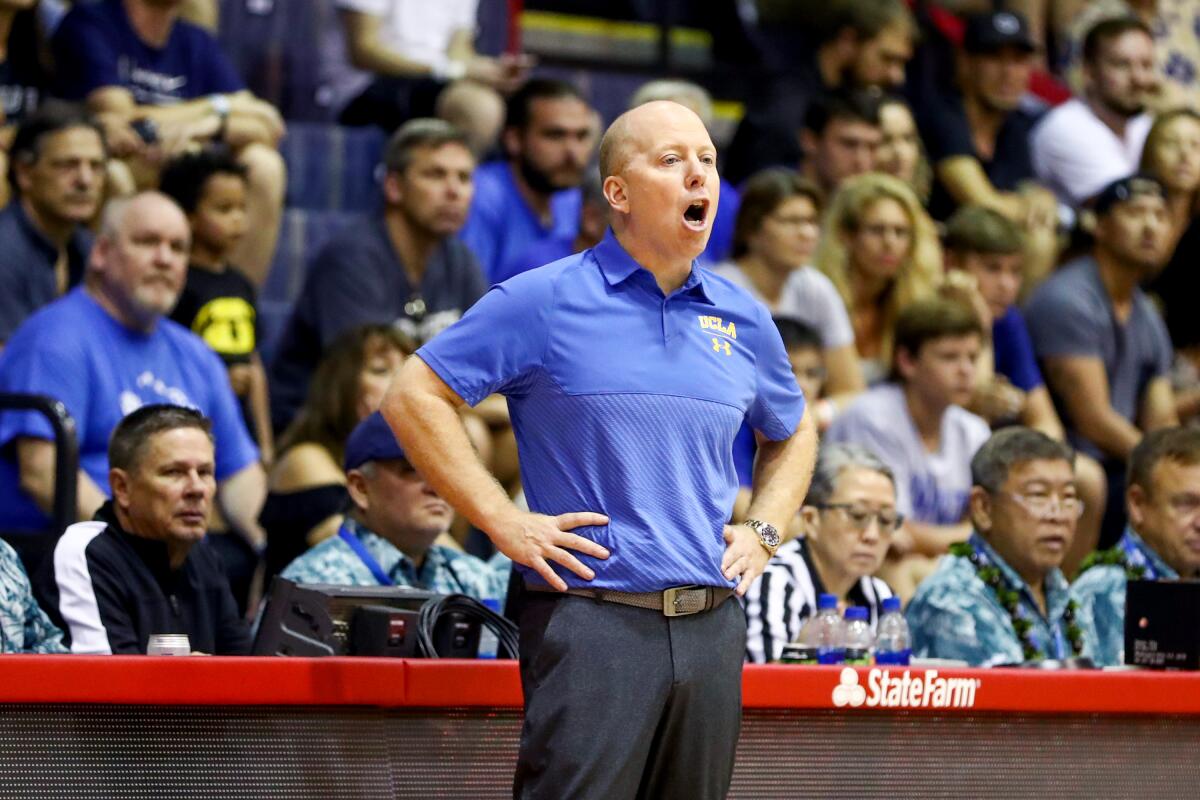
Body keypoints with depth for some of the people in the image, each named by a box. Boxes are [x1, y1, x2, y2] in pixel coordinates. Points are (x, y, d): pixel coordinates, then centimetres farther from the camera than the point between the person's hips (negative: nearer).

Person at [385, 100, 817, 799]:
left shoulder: (743, 320, 13)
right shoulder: (545, 301, -2)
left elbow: (793, 434, 31)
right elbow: (414, 397, -2)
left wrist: (764, 532, 14)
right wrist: (502, 521, -8)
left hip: (712, 628, 5)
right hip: (593, 618, -5)